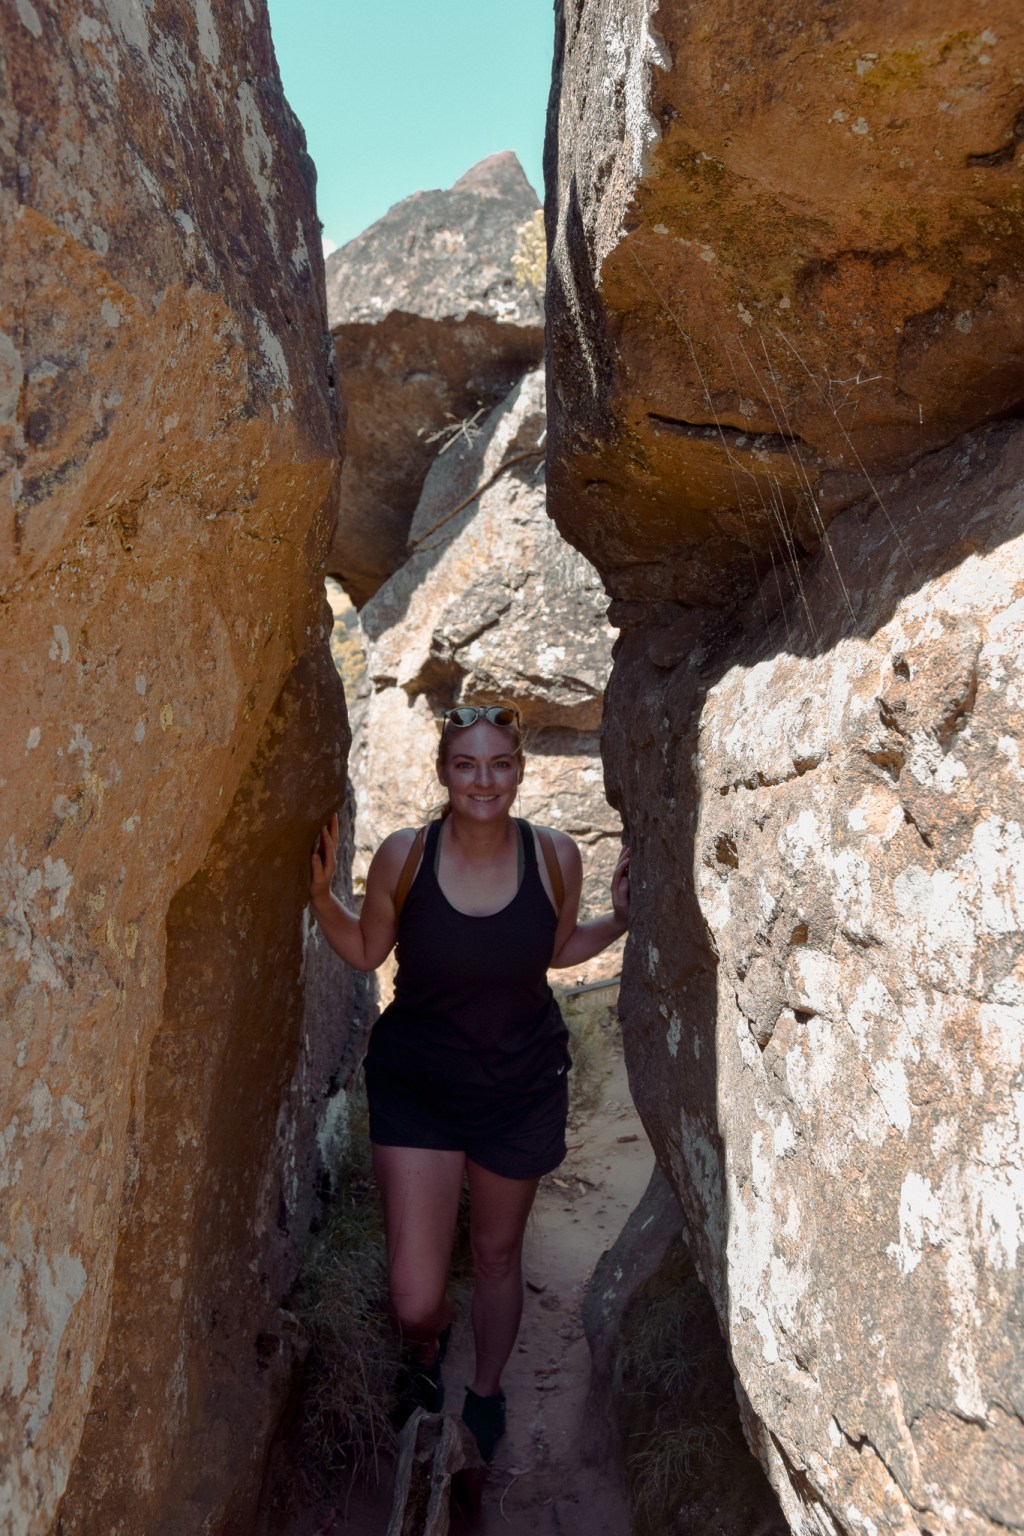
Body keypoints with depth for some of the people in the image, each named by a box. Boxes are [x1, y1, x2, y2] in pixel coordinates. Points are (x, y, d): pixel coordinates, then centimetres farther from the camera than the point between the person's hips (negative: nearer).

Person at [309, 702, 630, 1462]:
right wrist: (321, 891, -13)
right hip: (416, 1090, -1)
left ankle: (486, 1388, 54)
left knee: (498, 1258, 22)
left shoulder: (555, 856, -11)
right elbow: (366, 951, 1)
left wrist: (622, 917, -9)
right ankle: (428, 1344, 38)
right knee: (415, 1303, -3)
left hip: (522, 1091, 1)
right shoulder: (403, 855, -15)